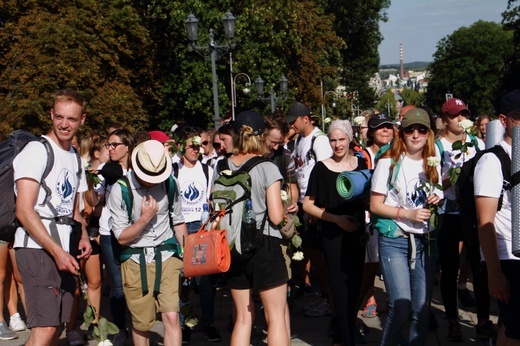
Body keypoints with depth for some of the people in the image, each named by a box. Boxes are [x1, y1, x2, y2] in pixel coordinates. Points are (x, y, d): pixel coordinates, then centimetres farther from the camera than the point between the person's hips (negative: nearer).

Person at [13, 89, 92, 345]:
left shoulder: (75, 158, 18)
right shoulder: (37, 151, -6)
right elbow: (24, 211, -14)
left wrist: (83, 236, 5)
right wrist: (57, 252, -18)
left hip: (64, 251, 8)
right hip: (38, 249, -8)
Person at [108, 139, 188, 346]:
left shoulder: (170, 185, 1)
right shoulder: (120, 189, -9)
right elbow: (122, 237, -4)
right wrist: (145, 218, -17)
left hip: (167, 255, 1)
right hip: (135, 260, -1)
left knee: (171, 317, -10)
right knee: (141, 324, 7)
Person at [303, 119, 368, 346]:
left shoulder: (361, 164, 4)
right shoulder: (321, 168, -6)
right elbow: (307, 205, -4)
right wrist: (336, 218, -14)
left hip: (357, 233, 4)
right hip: (333, 236, -4)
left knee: (354, 287, 11)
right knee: (342, 289, -4)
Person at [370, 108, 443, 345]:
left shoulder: (433, 164, 11)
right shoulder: (388, 162, -4)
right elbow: (375, 205, -5)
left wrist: (436, 200, 0)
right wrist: (407, 213, -16)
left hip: (426, 241, 5)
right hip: (395, 240, -5)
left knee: (422, 309, 5)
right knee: (401, 308, -13)